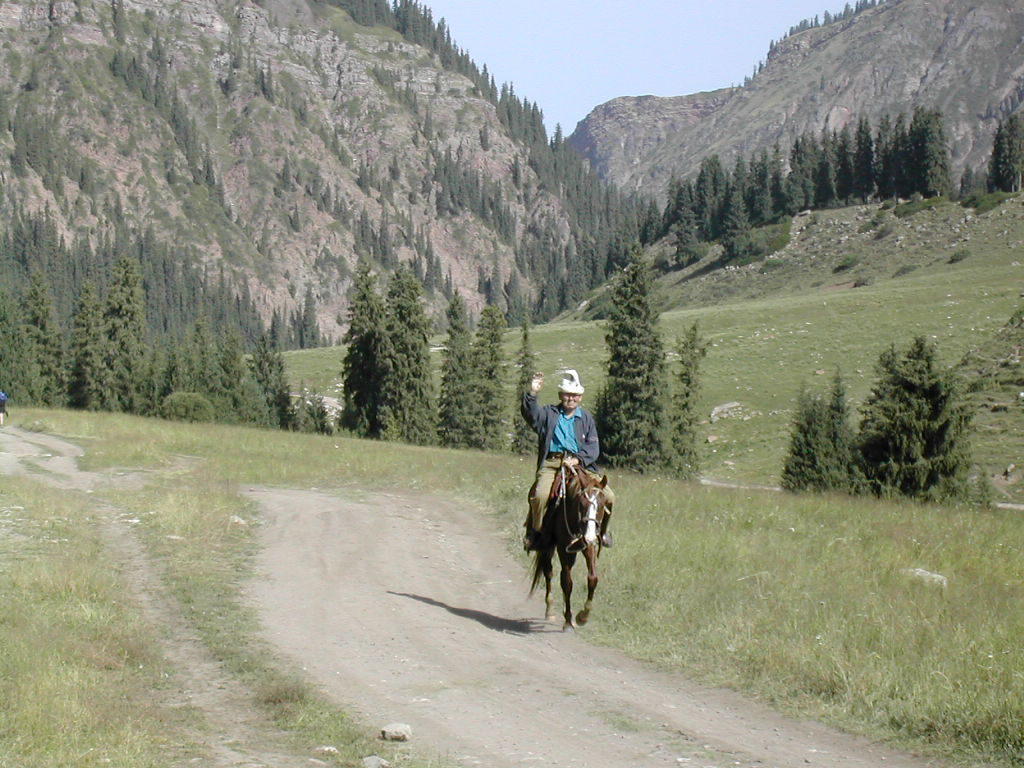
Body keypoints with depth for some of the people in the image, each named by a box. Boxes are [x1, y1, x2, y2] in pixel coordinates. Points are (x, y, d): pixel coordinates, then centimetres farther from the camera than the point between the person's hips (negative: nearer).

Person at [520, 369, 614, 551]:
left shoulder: (587, 418, 18)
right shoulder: (548, 414, 13)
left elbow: (593, 447, 8)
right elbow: (531, 414, -9)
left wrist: (578, 459, -11)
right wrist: (532, 394, -27)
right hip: (551, 464, -2)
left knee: (608, 496, -12)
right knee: (540, 495, -31)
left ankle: (602, 529, 15)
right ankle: (534, 532, -8)